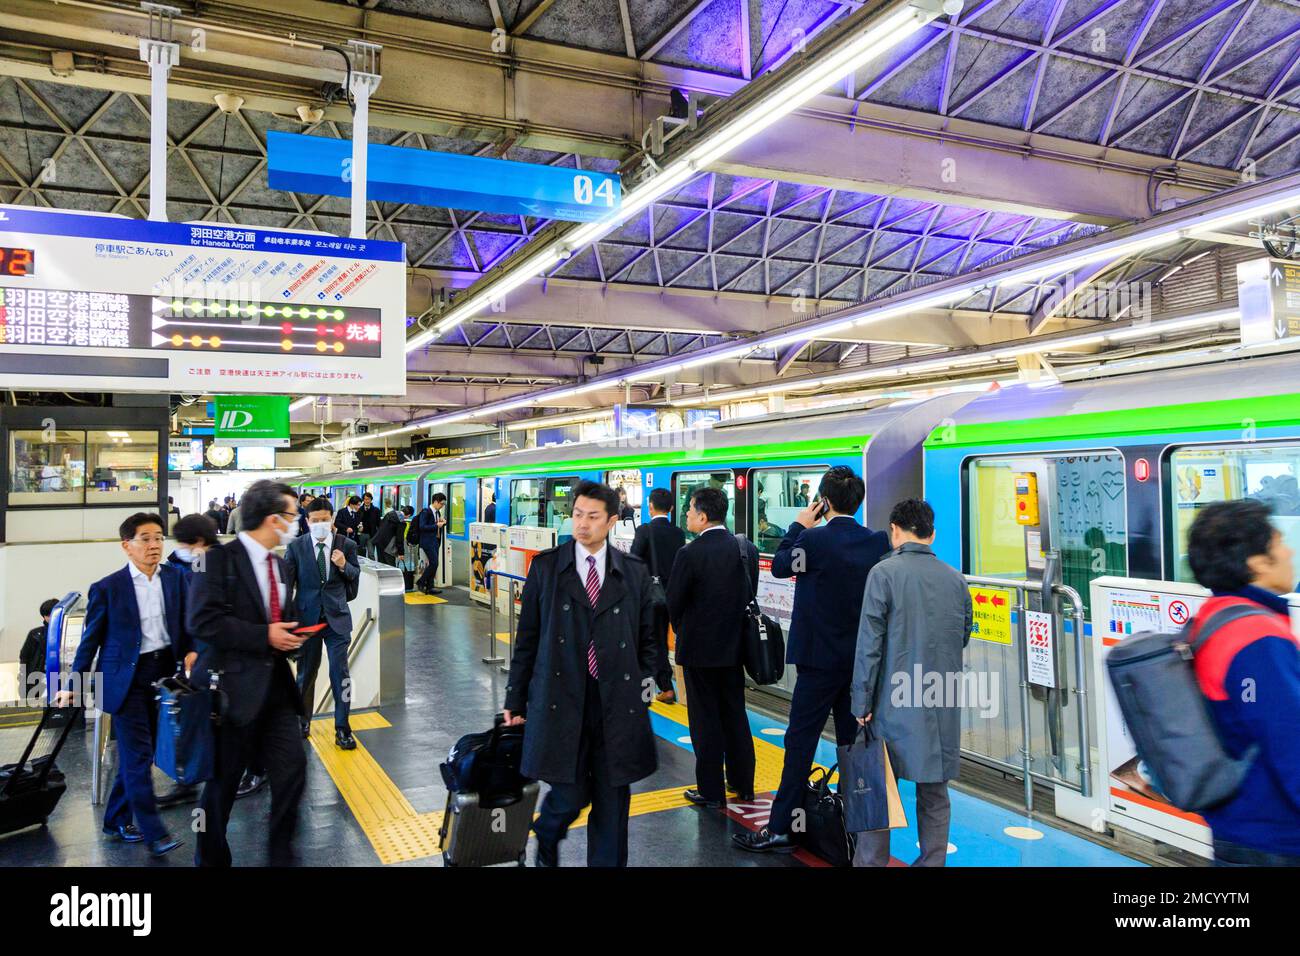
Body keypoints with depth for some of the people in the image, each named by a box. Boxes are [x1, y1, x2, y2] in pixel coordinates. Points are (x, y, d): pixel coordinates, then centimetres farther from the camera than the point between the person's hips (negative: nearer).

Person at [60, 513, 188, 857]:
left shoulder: (174, 577, 2)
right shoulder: (108, 587, -7)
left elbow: (185, 622, 9)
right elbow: (90, 639, 0)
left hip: (163, 672, 4)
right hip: (126, 677, -4)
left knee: (138, 752, 13)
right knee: (138, 754, -4)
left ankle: (116, 819, 29)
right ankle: (153, 832, 0)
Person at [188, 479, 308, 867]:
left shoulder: (279, 564, 14)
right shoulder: (220, 559, -11)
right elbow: (203, 620, -21)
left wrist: (290, 637, 2)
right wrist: (264, 636, -20)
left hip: (276, 684, 6)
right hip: (234, 685, -6)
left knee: (293, 767, 0)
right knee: (223, 781, 8)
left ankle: (281, 854, 15)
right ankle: (211, 857, 29)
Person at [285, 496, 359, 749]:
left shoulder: (346, 545, -3)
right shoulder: (296, 546, -4)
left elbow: (355, 575, 8)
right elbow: (286, 582, -1)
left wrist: (344, 565, -14)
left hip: (336, 617, 0)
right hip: (306, 616, 1)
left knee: (340, 672, -4)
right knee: (306, 672, 14)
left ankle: (342, 729, 7)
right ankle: (303, 720, 34)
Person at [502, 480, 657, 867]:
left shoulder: (634, 572, 5)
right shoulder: (546, 567, 1)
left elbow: (646, 638, 11)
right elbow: (527, 638, 3)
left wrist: (644, 687, 4)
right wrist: (515, 699, 4)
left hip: (618, 704, 2)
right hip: (562, 700, -1)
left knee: (612, 802, 7)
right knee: (570, 795, 3)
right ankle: (546, 837, 37)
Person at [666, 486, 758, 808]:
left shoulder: (690, 554, -18)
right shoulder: (747, 548, -2)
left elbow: (674, 602, -11)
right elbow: (751, 593, 5)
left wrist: (682, 631, 8)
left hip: (699, 648, -5)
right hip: (735, 647, 6)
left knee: (705, 720, 6)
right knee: (735, 714, 18)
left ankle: (711, 791, 15)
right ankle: (743, 784, 29)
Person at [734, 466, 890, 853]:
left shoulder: (813, 540, -18)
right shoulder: (878, 541, -2)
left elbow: (779, 566, -2)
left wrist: (799, 526, 7)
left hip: (820, 658, -6)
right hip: (861, 659, 6)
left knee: (801, 741, 0)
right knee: (853, 740, 16)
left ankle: (781, 828, 5)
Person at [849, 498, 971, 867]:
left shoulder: (884, 572, -10)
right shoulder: (956, 580, 5)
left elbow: (869, 645, -11)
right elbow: (962, 640, 14)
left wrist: (862, 705, -6)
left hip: (896, 703, -4)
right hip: (943, 709, 4)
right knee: (934, 793, 14)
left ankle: (870, 863, 12)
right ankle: (932, 861, 20)